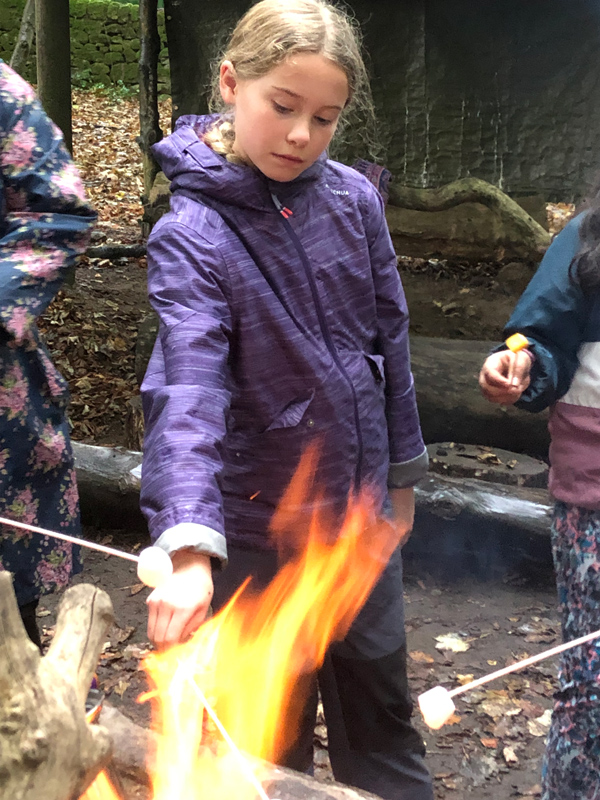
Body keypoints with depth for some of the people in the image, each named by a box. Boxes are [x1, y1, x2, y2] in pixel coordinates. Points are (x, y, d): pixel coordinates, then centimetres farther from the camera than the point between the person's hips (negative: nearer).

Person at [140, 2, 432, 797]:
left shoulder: (354, 199, -4)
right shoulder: (193, 234, -18)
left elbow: (388, 340, 6)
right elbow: (189, 390, -32)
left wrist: (401, 471, 12)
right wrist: (189, 548, -43)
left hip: (358, 503, 4)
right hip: (257, 525, -4)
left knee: (380, 703, 20)